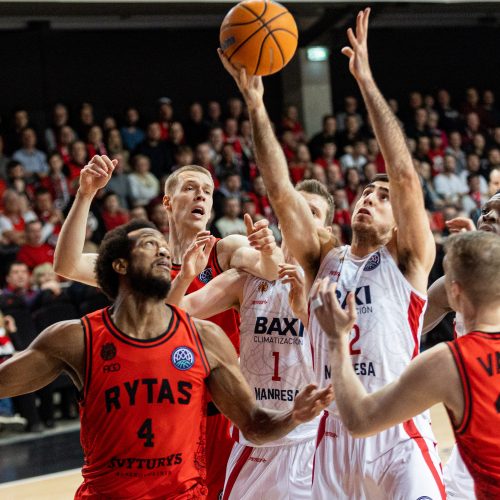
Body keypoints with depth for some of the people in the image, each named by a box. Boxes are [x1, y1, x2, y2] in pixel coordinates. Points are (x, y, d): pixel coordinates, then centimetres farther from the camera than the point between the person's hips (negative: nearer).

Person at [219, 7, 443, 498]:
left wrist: (366, 80, -11)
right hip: (334, 437, 4)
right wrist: (254, 103, -2)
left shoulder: (406, 262, 4)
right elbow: (279, 189, 5)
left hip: (398, 439, -4)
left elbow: (405, 175, -8)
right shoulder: (323, 262, 13)